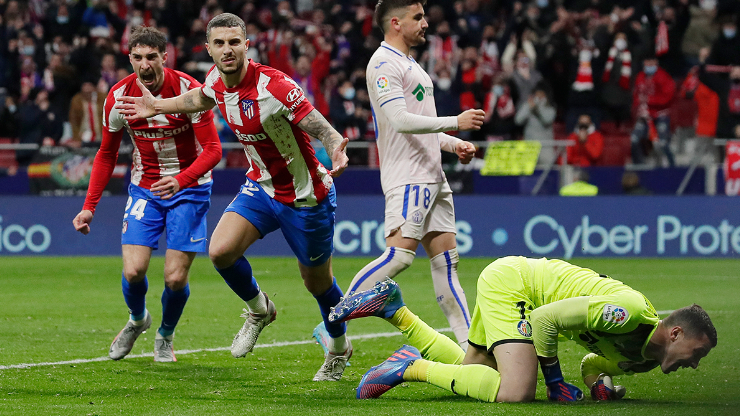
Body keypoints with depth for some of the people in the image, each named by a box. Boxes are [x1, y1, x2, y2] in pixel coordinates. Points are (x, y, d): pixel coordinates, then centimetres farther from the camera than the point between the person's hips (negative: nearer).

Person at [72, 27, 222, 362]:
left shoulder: (189, 90, -18)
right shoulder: (119, 96, -8)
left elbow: (212, 150, -18)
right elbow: (106, 155, 6)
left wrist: (181, 181, -35)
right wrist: (89, 206, 0)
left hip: (189, 187, -2)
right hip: (145, 189, 2)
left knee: (175, 278, -8)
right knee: (133, 271, -13)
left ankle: (165, 336, 23)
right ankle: (137, 320, 21)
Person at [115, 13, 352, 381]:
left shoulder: (273, 86, -29)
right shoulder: (216, 79, -8)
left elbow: (321, 128, -29)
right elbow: (201, 98, 19)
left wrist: (336, 148, -51)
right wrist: (158, 107, 26)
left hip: (305, 196, -5)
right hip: (261, 185, 5)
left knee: (317, 282, 10)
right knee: (220, 251, -16)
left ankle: (339, 347, 39)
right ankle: (258, 310, 15)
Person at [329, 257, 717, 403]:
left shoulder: (645, 358, 1)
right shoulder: (631, 311, -28)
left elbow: (593, 360, 20)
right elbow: (546, 320, -28)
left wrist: (599, 381, -4)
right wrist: (556, 383, -19)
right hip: (510, 279, -9)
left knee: (468, 372, 19)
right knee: (515, 391, -25)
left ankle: (393, 309, 21)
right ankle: (413, 367, -12)